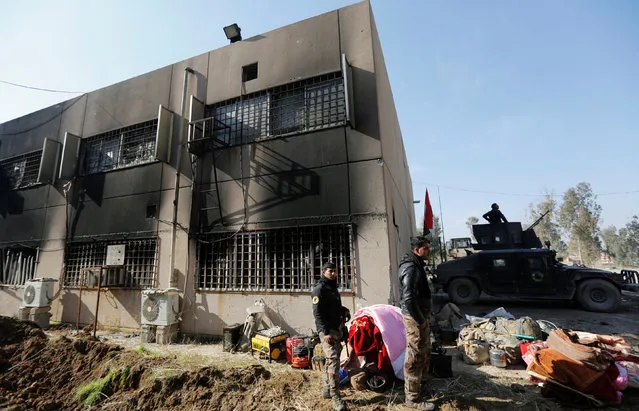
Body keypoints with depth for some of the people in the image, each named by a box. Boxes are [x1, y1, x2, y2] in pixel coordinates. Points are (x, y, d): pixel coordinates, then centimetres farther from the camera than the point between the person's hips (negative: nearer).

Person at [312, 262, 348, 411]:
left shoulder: (333, 288, 14)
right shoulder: (319, 289, -13)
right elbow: (317, 313, -17)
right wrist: (325, 332, -22)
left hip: (336, 329, 9)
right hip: (327, 330, -9)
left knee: (331, 360, 15)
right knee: (333, 360, -12)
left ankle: (326, 390, 28)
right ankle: (336, 398, -5)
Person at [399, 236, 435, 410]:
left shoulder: (416, 265, 12)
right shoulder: (411, 268, -21)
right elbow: (408, 298, -28)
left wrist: (424, 316, 18)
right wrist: (420, 320, -19)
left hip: (420, 315, 10)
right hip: (415, 318, -10)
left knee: (424, 353, 23)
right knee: (415, 357, 2)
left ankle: (417, 386, 39)